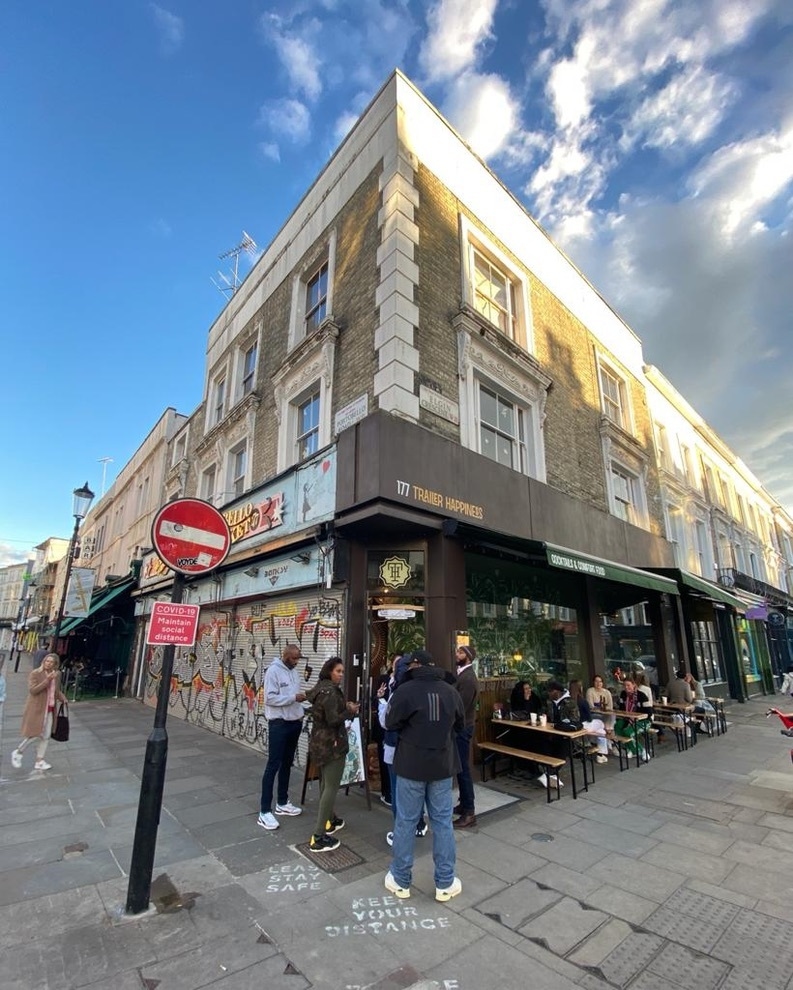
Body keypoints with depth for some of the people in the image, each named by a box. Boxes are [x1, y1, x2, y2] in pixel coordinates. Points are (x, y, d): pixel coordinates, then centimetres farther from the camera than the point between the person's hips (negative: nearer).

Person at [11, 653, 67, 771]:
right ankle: (18, 753, 24)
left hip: (49, 710, 6)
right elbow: (32, 690, -20)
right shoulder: (35, 673, -11)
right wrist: (47, 680, -28)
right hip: (36, 709, -6)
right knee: (34, 734, -3)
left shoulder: (57, 674, 5)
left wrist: (62, 698, 0)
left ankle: (39, 761, 20)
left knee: (45, 737, 9)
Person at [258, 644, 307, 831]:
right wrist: (294, 698, -24)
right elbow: (270, 698, -22)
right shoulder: (273, 671, -15)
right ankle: (264, 811, 6)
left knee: (287, 764, 16)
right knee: (273, 765, -3)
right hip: (279, 724, -8)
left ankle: (282, 803, 28)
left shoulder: (294, 672, 10)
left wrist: (300, 708, 2)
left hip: (294, 723, 8)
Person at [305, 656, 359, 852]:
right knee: (331, 787, -4)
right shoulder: (330, 691, -22)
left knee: (325, 783, 22)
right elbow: (333, 720, -26)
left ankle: (330, 820, 38)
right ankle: (318, 837, -2)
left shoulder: (319, 688, 9)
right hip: (332, 744, -10)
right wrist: (350, 711, -12)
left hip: (319, 741, 10)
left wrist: (344, 707, 6)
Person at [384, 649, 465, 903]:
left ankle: (400, 881, 25)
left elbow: (390, 723, -7)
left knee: (405, 821, 11)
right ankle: (445, 883, 24)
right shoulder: (451, 691, -3)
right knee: (442, 821, 14)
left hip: (411, 764, -3)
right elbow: (460, 724, 9)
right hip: (442, 765, 3)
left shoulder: (406, 690, -16)